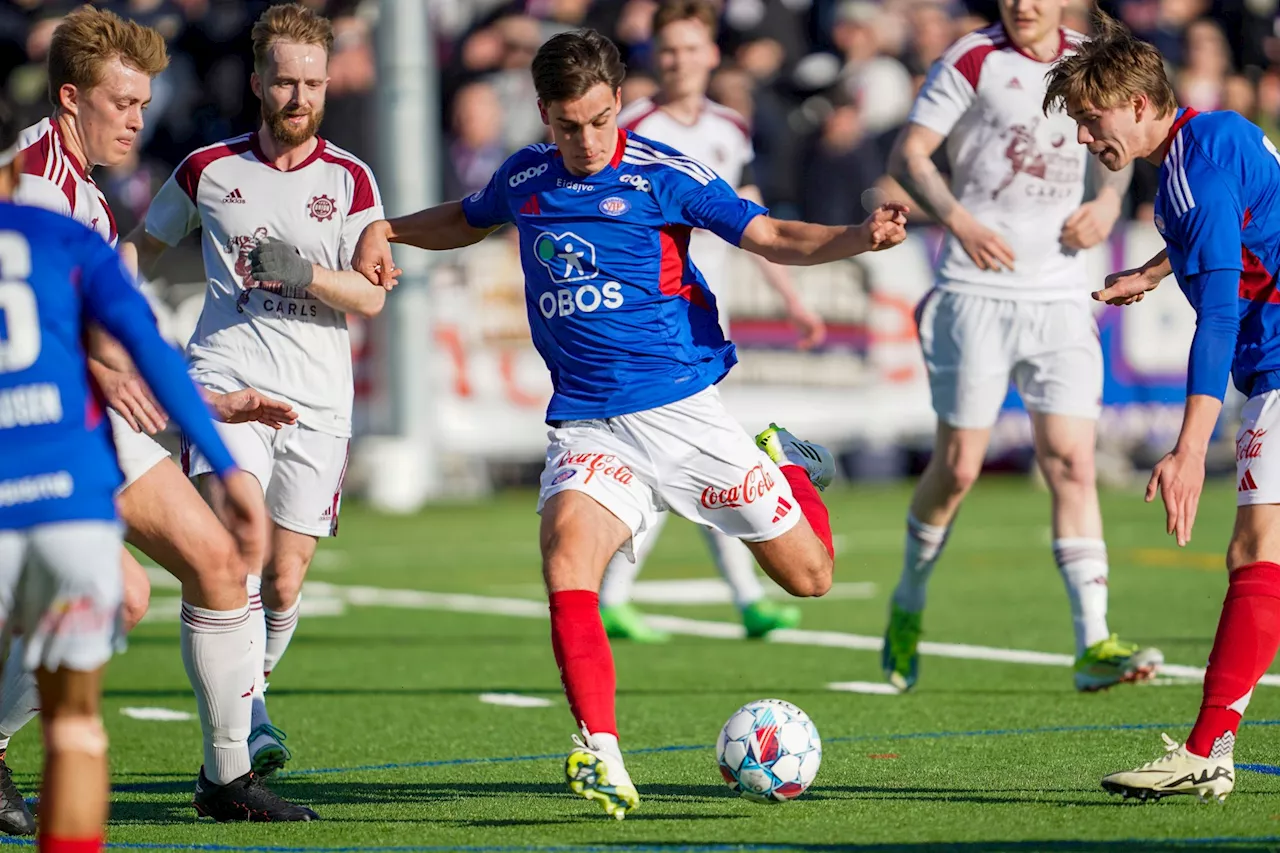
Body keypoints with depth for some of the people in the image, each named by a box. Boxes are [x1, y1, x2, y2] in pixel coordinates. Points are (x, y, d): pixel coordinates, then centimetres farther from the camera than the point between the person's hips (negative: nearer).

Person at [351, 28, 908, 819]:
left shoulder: (662, 174, -5)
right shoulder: (525, 178, 8)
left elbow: (772, 236, -9)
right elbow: (465, 219, 31)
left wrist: (862, 238, -26)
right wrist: (386, 230, 15)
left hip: (680, 410, -2)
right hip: (586, 424, 2)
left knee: (810, 576, 2)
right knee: (567, 551, -28)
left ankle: (784, 463, 36)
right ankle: (603, 758, -30)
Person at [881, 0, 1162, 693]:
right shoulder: (972, 60, -5)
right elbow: (907, 154, -8)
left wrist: (1109, 199, 3)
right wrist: (957, 217, -24)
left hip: (1060, 296, 3)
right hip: (976, 292, -3)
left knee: (1072, 462, -7)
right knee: (958, 467, 1)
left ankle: (1094, 646, -9)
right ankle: (908, 605, 26)